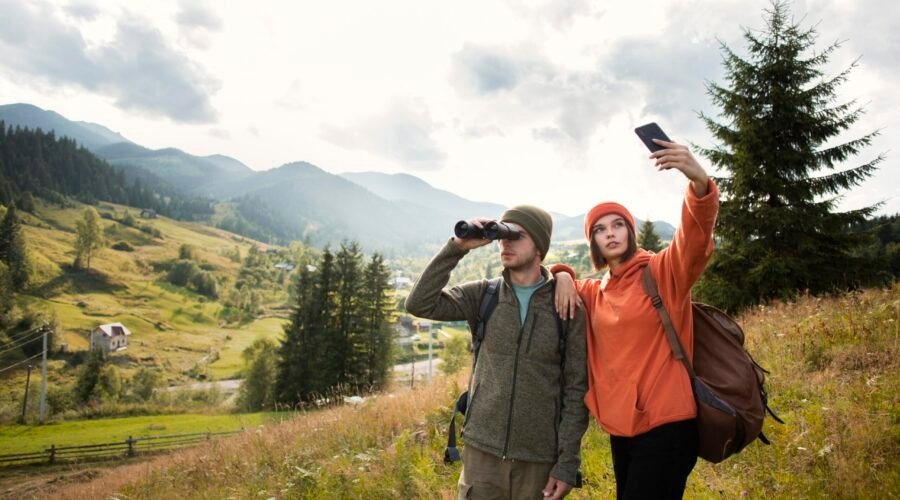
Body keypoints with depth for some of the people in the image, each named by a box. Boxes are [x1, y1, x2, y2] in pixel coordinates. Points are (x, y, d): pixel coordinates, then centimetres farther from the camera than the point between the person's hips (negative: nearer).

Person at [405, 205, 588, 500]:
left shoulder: (567, 307, -4)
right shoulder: (483, 295, 3)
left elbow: (576, 389, -3)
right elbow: (420, 304, -9)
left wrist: (568, 462, -7)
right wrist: (457, 248, -14)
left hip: (540, 458, -1)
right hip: (482, 449, 1)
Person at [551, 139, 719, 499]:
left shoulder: (664, 271, -5)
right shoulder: (595, 292, 11)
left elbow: (696, 237, -24)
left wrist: (699, 181, -43)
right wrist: (562, 276, 1)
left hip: (665, 426, -6)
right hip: (621, 429, 7)